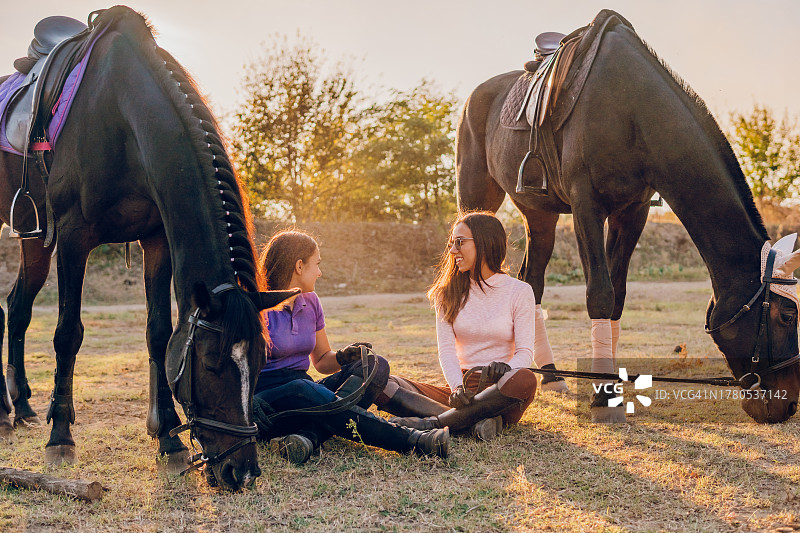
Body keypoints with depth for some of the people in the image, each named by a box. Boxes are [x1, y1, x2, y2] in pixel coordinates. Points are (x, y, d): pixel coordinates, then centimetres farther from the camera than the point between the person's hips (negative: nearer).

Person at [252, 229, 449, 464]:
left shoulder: (310, 302, 14)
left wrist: (342, 357, -3)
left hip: (305, 392, 6)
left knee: (376, 365, -13)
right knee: (301, 389, -40)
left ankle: (310, 435, -38)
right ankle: (411, 439, -44)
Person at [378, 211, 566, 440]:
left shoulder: (519, 291, 2)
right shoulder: (448, 293, 10)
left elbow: (525, 352, -4)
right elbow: (446, 349, 0)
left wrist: (506, 369, -29)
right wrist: (457, 387, -21)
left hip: (501, 394, -2)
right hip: (461, 389, 2)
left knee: (524, 380, -39)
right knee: (383, 384, -21)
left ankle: (432, 422, -33)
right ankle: (474, 422, -35)